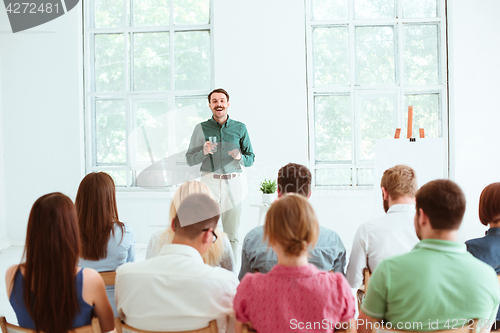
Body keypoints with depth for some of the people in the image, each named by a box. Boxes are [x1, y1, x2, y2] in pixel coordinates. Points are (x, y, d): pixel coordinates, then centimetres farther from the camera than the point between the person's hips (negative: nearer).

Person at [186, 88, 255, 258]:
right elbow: (190, 160, 6)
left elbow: (251, 159, 11)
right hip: (209, 182, -1)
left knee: (232, 234, 1)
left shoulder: (240, 128, 10)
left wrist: (239, 157, -10)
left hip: (233, 183, 1)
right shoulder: (201, 128, 8)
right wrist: (203, 152, -13)